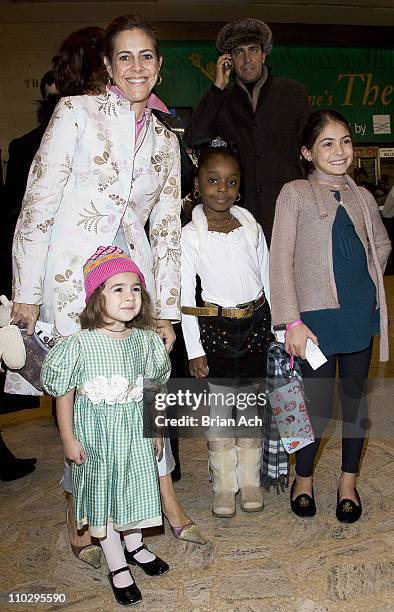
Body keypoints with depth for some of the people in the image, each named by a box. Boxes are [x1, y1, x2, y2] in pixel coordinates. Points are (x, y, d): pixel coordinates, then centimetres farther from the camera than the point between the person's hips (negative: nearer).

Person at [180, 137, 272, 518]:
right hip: (214, 327, -3)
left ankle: (250, 480, 26)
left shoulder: (252, 227, 2)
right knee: (219, 407, 6)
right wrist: (194, 350, -9)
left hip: (255, 323, 3)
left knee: (251, 402, 11)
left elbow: (267, 279, 9)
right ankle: (224, 486, 20)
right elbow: (185, 297, -7)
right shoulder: (189, 236, -7)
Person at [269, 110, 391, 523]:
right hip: (317, 316, -4)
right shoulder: (295, 194, -1)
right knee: (318, 402, 0)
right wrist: (292, 321, -13)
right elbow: (280, 261, -7)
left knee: (356, 396, 12)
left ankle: (349, 480, 30)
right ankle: (303, 477, 26)